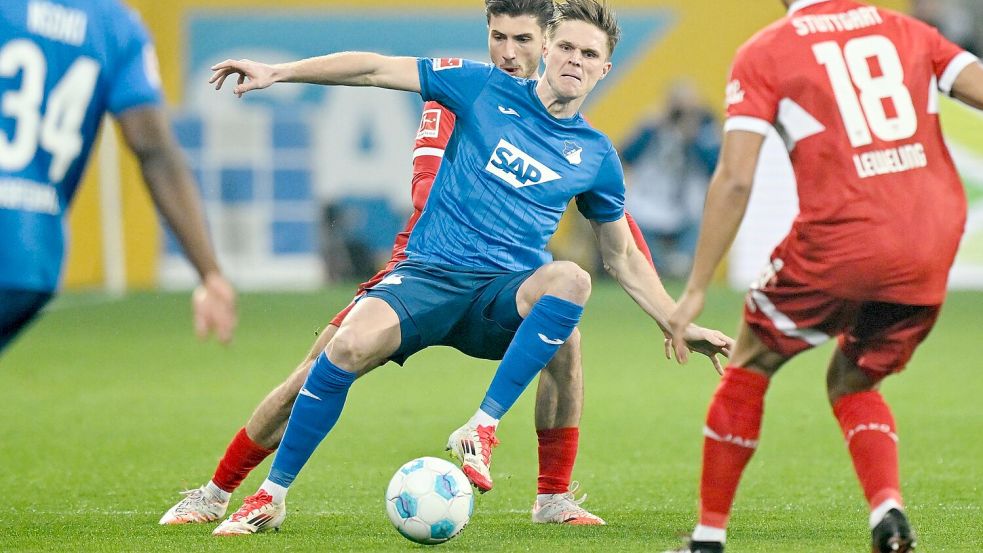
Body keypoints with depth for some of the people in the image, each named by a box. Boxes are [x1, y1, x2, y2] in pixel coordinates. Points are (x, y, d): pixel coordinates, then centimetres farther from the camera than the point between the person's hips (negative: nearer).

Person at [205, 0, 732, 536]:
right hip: (428, 272, -1)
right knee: (353, 343, -31)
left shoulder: (596, 156, 11)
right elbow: (377, 70, 3)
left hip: (506, 293, 1)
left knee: (570, 279, -34)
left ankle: (482, 430, -30)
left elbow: (622, 257, 22)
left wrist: (678, 324, 14)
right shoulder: (487, 89, 4)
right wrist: (277, 72, -4)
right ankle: (270, 497, -15)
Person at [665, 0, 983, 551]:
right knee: (854, 385, 24)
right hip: (933, 250, 4)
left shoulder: (764, 53, 4)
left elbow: (735, 180, -3)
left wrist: (697, 290, -1)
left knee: (750, 369, 19)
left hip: (840, 239, -4)